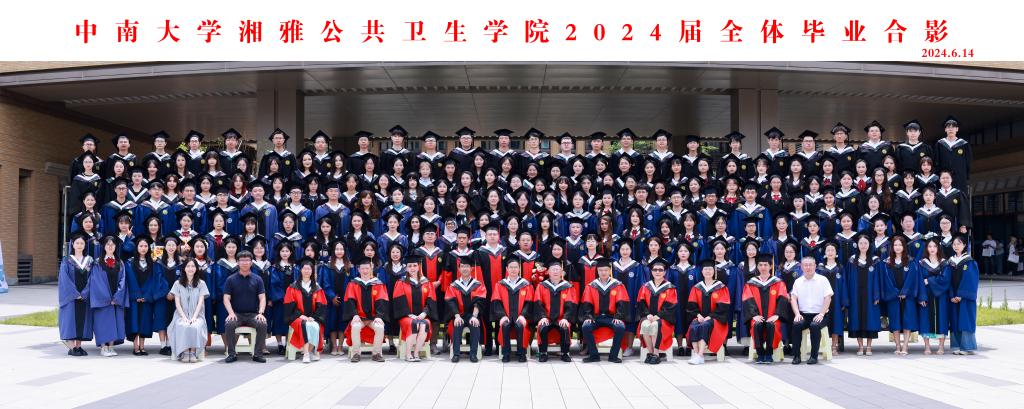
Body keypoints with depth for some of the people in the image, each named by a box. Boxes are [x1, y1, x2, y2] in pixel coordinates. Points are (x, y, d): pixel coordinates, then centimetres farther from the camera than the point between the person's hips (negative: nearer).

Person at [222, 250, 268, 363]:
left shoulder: (257, 279, 7)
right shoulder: (231, 280, 5)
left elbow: (262, 298, 3)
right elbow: (226, 298, 1)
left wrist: (260, 313, -13)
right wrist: (231, 313, -15)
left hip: (253, 314, 0)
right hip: (237, 314, 0)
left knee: (263, 324, -29)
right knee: (229, 324, -31)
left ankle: (258, 354, -16)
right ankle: (231, 354, -16)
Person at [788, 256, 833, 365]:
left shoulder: (822, 280, 4)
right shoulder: (798, 282, 12)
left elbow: (828, 298, -3)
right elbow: (793, 299, 5)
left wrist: (821, 314, -15)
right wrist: (797, 314, -11)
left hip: (819, 315, -2)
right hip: (803, 314, 2)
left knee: (815, 326, -33)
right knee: (796, 324, -28)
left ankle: (814, 356, -22)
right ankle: (796, 356, -21)